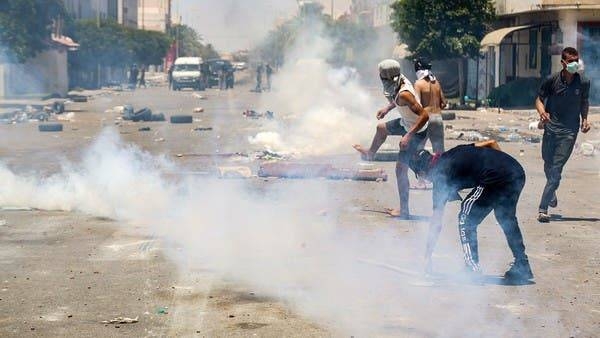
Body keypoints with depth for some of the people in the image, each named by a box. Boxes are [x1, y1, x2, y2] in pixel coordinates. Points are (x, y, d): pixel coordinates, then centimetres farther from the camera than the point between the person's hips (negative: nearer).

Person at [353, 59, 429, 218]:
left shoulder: (403, 94, -37)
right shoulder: (402, 82, -10)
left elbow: (424, 115, -39)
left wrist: (408, 136, -38)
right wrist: (388, 108, 11)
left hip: (416, 132, -10)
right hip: (407, 123, 10)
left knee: (401, 169, -7)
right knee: (381, 128, 33)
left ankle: (404, 210, 0)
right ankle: (370, 154, 63)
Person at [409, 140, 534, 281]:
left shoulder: (441, 176, 8)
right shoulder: (454, 152, 27)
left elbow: (436, 224, 9)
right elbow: (492, 143, 23)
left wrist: (427, 257, 15)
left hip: (496, 179, -8)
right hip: (518, 171, 8)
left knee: (466, 222, 9)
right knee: (507, 219, 28)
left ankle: (473, 271, 7)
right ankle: (522, 268, 34)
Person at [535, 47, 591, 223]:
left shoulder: (583, 83, -2)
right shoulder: (552, 80, -5)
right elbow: (539, 99, 4)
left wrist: (584, 119, -1)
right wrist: (542, 113, -16)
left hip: (569, 131, -1)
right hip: (551, 127, 1)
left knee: (556, 169, -9)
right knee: (548, 166, 14)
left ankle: (543, 208, -10)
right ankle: (552, 193, 44)